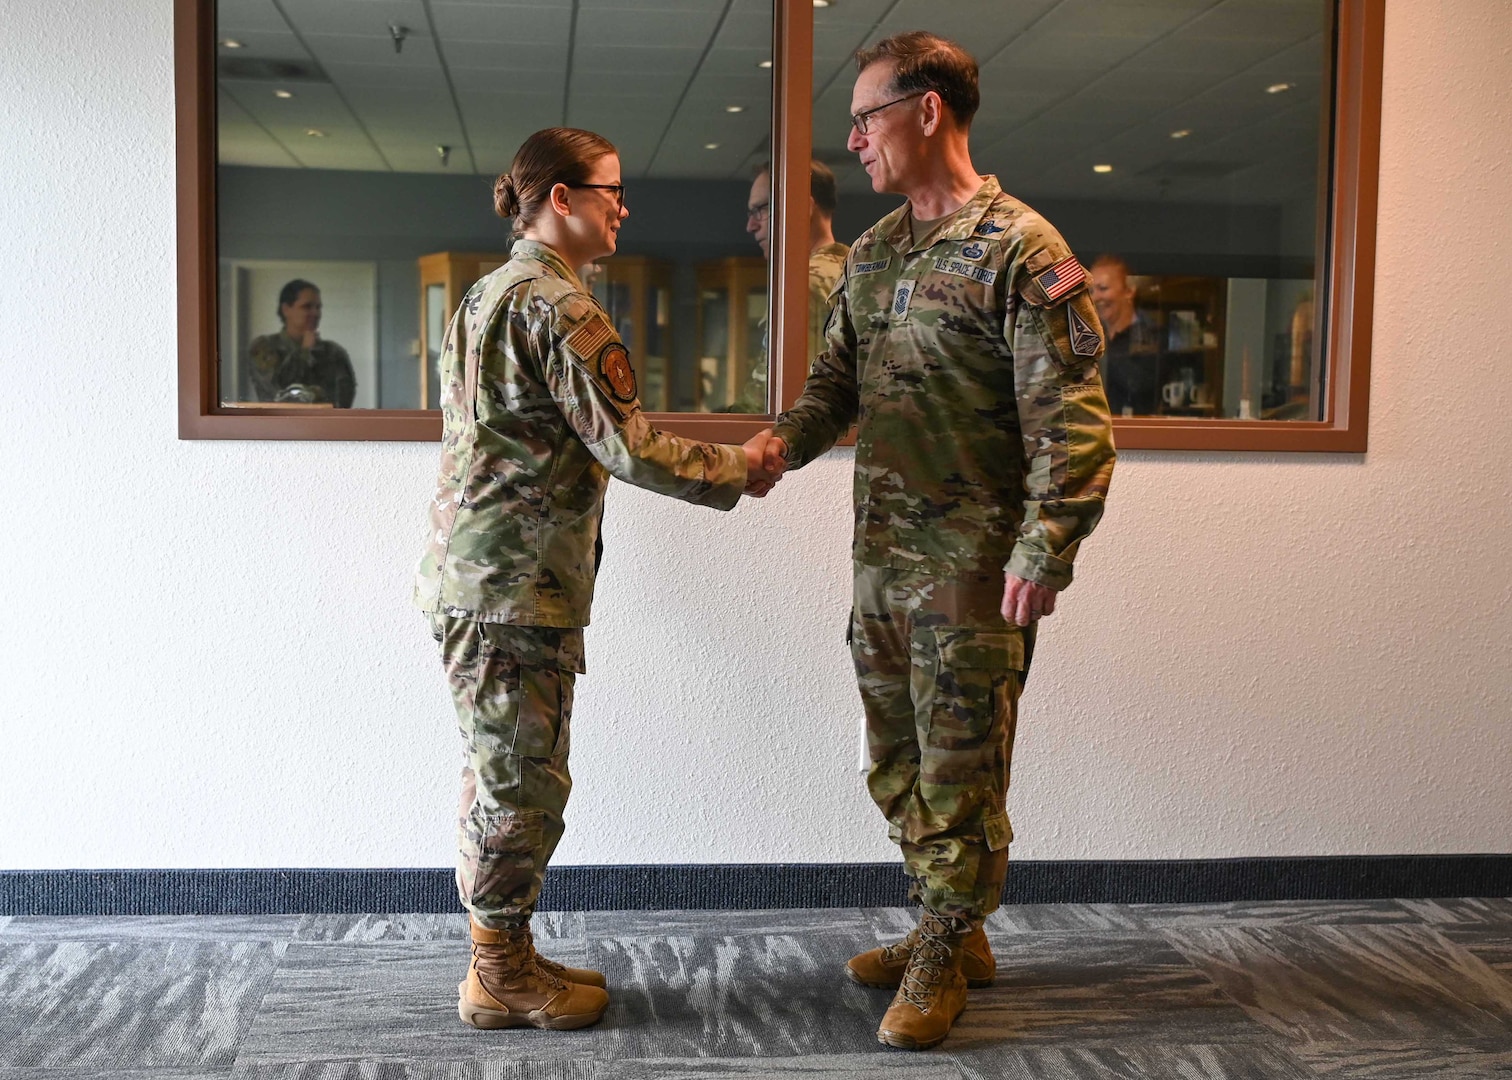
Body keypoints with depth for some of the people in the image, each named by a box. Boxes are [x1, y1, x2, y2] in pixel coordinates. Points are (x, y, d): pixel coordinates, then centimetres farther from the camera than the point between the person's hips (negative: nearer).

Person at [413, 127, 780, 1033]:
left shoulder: (487, 295, 16)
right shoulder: (560, 308, -15)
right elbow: (633, 450, -17)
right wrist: (738, 472, -4)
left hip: (473, 573, 10)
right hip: (516, 585, -10)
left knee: (504, 775, 16)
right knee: (523, 781, 0)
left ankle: (504, 959, 26)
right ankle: (501, 978, 12)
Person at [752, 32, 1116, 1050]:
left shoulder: (1021, 251, -12)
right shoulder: (872, 253, 12)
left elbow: (1070, 418, -15)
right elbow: (838, 378, 18)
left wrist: (1045, 552, -21)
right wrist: (786, 440, -2)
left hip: (972, 562, -8)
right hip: (882, 555, 8)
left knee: (959, 765, 3)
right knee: (897, 761, 16)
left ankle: (944, 957, 20)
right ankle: (950, 930, 33)